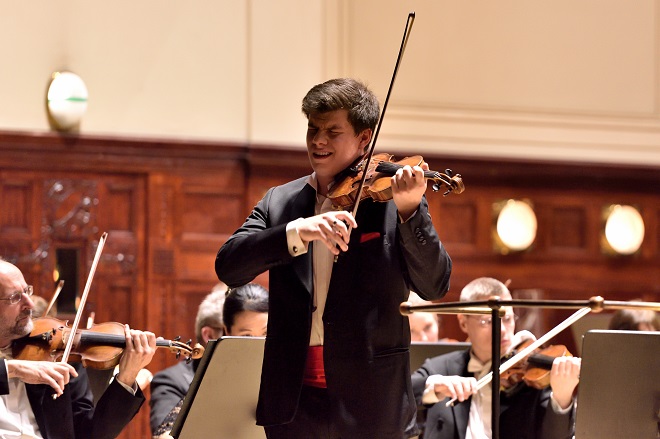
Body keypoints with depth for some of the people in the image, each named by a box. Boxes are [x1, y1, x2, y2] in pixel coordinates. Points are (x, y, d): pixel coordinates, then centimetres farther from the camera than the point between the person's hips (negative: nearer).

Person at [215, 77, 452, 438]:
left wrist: (410, 211, -23)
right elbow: (228, 268, -4)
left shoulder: (392, 202, 1)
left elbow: (434, 287, -9)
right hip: (293, 398, 3)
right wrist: (296, 232, -19)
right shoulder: (279, 202, 10)